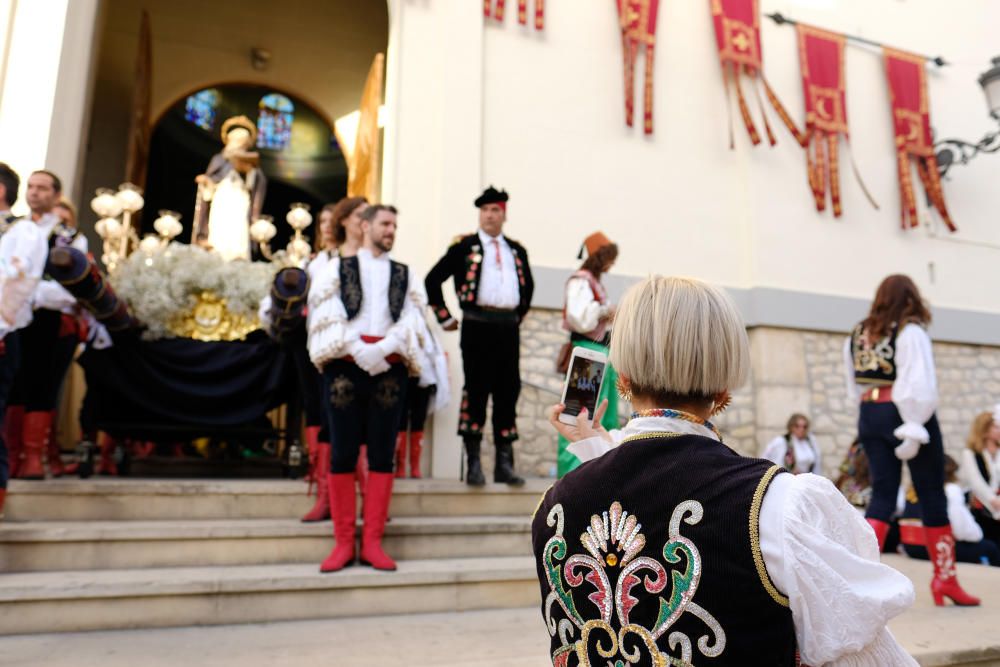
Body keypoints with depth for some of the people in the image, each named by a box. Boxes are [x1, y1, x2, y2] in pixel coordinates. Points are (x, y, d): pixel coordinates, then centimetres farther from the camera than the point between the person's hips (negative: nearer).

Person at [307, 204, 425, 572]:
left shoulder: (405, 275, 16)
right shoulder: (337, 268, 12)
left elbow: (411, 321, 3)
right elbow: (326, 316, 0)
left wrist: (381, 349, -13)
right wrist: (360, 350, -12)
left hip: (389, 369, 1)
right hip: (344, 366, -1)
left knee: (382, 455, 1)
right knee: (343, 454, 0)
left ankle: (372, 542, 8)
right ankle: (343, 542, 8)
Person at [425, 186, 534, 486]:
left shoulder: (517, 251, 15)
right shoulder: (464, 246, 3)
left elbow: (528, 286, 30)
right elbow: (433, 279, 3)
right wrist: (445, 318, 2)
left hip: (508, 328, 4)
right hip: (477, 325, -4)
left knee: (508, 392, 5)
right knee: (476, 390, -2)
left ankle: (504, 463, 13)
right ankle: (473, 463, 5)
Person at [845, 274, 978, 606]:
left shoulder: (858, 334, 10)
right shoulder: (911, 331, -8)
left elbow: (854, 388, 10)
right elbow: (920, 386, -17)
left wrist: (870, 405, 10)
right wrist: (914, 429, -17)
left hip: (869, 416, 5)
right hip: (904, 414, -5)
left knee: (882, 494, 7)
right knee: (932, 495, 9)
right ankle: (945, 578, 21)